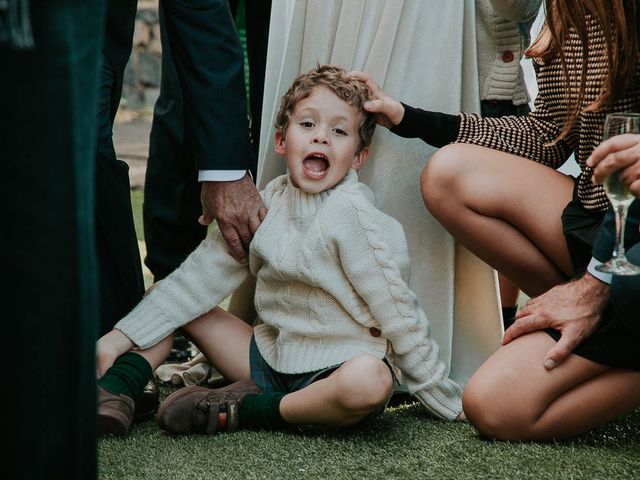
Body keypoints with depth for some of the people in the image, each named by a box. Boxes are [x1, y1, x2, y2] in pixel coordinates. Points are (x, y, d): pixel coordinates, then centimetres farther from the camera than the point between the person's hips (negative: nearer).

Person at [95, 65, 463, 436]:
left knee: (371, 381, -38)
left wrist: (447, 401, -10)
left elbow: (397, 311, -13)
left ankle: (246, 410, -19)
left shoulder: (350, 214, -16)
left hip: (331, 372, -5)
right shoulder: (270, 201, 1)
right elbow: (201, 274, 4)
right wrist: (124, 335, -2)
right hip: (270, 356, 6)